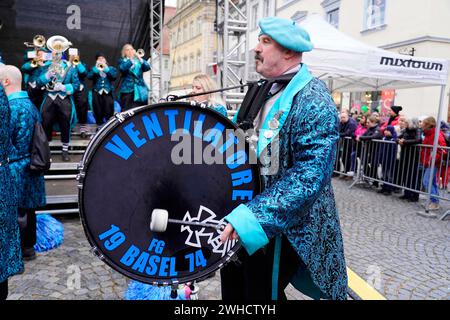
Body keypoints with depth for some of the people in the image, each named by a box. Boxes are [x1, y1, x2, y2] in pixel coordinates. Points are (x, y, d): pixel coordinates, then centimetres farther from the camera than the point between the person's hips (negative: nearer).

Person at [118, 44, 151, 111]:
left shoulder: (138, 60, 18)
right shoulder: (122, 61, 11)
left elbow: (147, 67, -1)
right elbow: (122, 68, -13)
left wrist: (140, 58, -11)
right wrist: (130, 59, -17)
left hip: (140, 89, 2)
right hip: (127, 89, -2)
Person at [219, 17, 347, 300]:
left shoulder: (313, 99, -19)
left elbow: (310, 174, -28)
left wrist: (251, 217, -33)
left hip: (281, 223, -8)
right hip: (244, 209, 8)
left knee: (261, 292, 11)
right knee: (233, 288, 22)